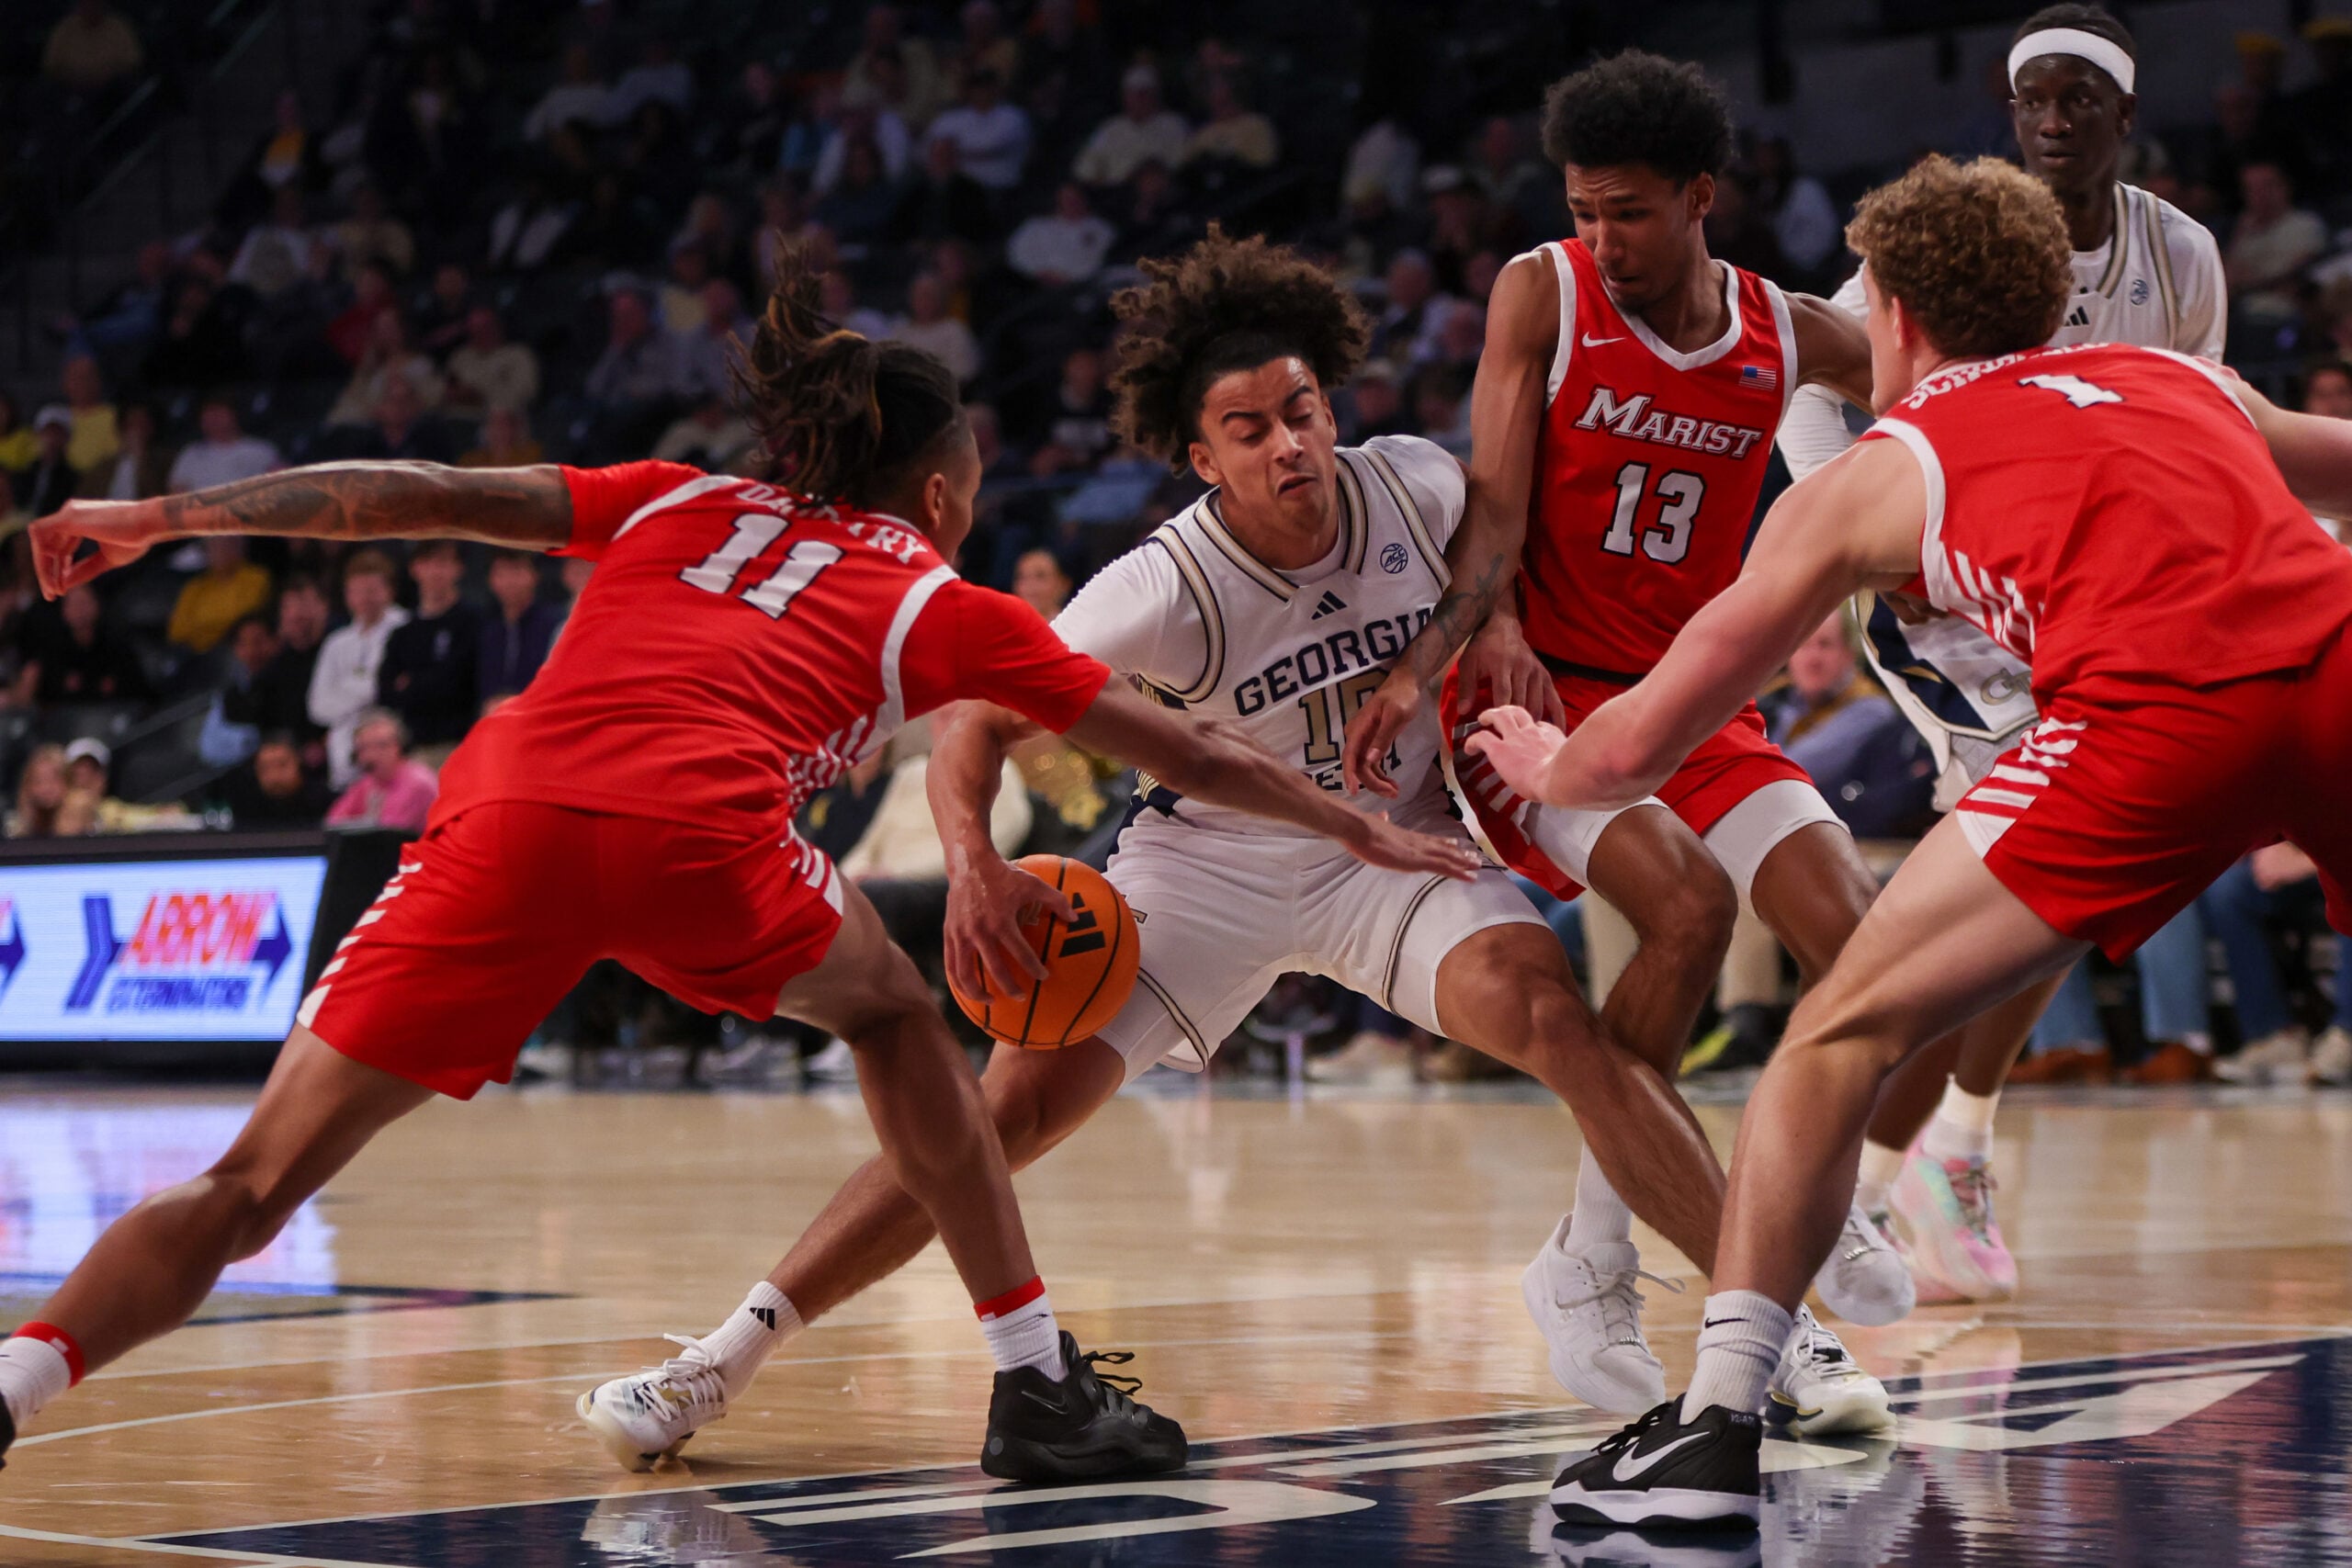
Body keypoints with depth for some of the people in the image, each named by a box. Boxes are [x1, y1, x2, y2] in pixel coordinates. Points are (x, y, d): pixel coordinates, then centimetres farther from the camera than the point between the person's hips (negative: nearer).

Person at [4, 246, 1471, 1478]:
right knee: (892, 1014, 29)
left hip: (511, 815, 2)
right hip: (699, 836, -2)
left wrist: (161, 517, 22)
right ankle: (1039, 1384, 27)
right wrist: (1368, 831, 46)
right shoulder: (940, 602, 27)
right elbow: (1191, 754, 33)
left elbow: (423, 495, 22)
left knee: (252, 1185, 3)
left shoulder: (678, 504, 32)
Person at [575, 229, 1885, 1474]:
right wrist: (976, 868, -40)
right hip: (1212, 859, -1)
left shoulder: (1416, 487, -16)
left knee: (1555, 1016, -27)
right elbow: (980, 724, -22)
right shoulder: (1165, 591, -24)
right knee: (1017, 1102, -12)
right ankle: (731, 1355, -5)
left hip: (1399, 847, 1)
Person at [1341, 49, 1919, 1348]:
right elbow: (1495, 510, -10)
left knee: (1855, 931, -16)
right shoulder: (1542, 294, -4)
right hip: (1540, 693, -4)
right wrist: (1426, 663, -24)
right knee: (1685, 896, -31)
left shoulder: (1791, 335, 5)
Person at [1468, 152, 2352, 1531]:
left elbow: (1642, 745, 28)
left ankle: (1718, 1425, 3)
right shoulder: (2188, 382, 32)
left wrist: (1546, 769, 50)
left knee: (1844, 1037, 8)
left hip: (2161, 707, -4)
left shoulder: (1875, 473, 24)